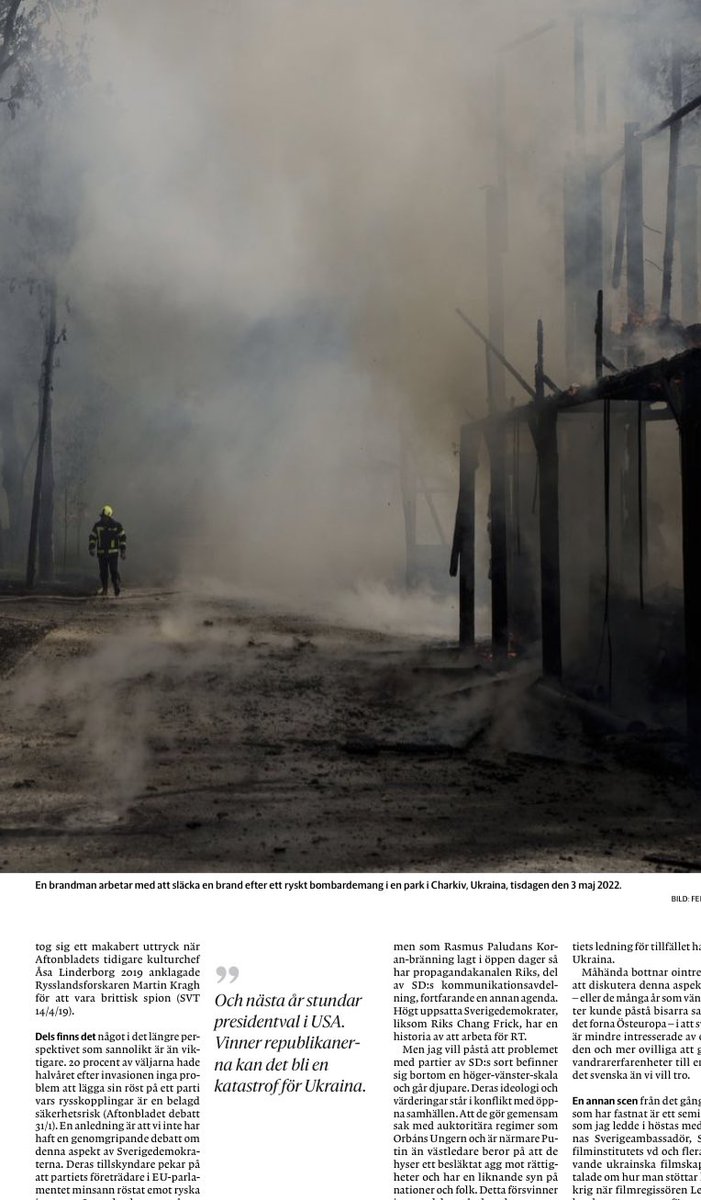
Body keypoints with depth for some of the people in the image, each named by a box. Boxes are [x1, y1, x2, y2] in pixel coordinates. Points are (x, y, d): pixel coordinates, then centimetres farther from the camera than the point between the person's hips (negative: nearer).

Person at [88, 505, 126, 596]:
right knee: (103, 573, 3)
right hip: (101, 553, 2)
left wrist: (123, 551, -2)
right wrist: (91, 548, -7)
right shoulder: (97, 525, 2)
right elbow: (92, 537, 7)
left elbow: (123, 538, 2)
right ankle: (104, 590, 14)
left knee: (114, 571, -10)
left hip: (113, 553, -2)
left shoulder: (117, 525, -3)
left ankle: (117, 588, 1)